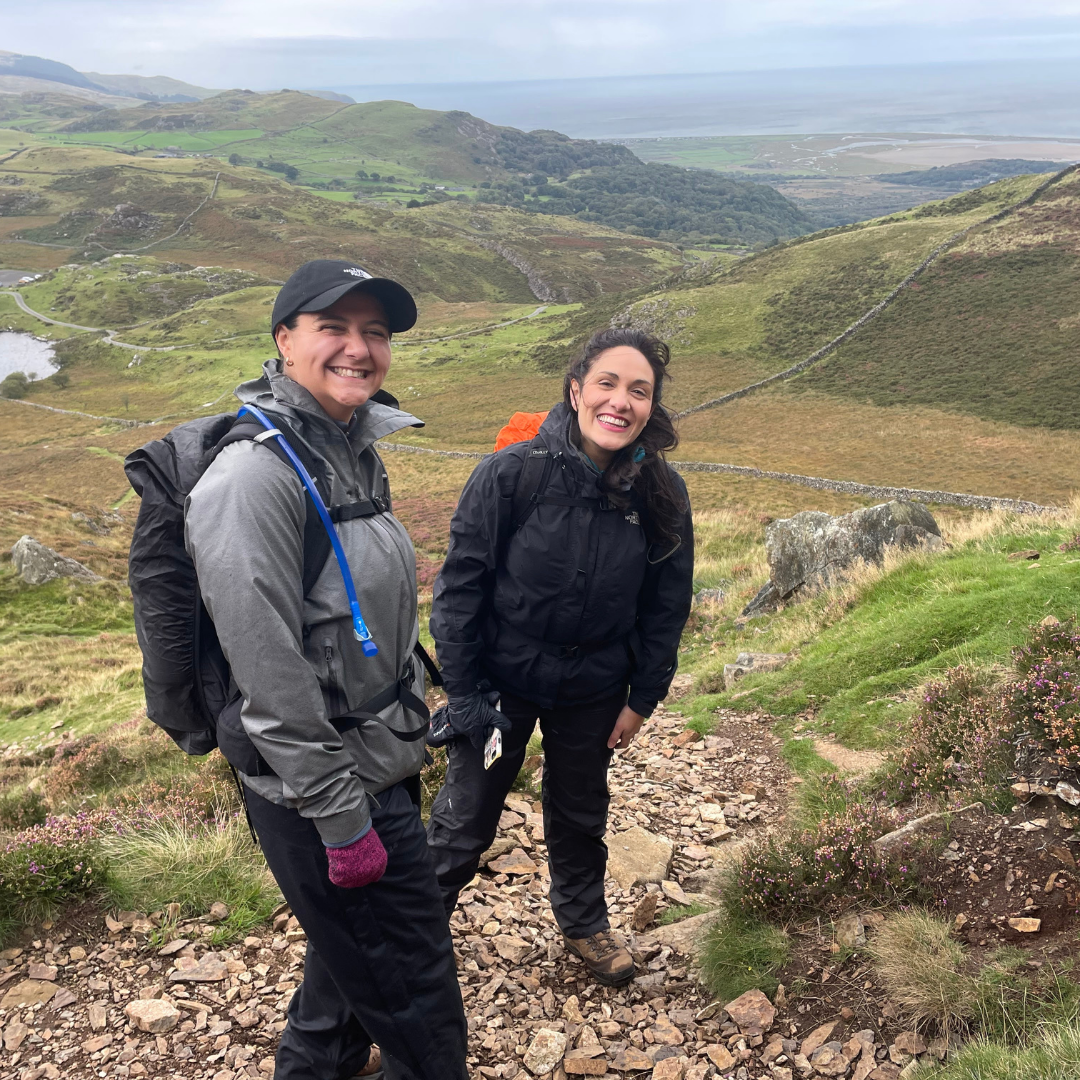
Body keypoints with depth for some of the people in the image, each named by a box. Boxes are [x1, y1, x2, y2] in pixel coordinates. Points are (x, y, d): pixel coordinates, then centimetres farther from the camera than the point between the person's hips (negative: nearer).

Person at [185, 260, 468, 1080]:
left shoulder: (353, 449, 7)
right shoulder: (256, 472, -22)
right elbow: (269, 667, -24)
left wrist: (415, 728, 19)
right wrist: (341, 818, -20)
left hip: (383, 761, 9)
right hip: (326, 789, -9)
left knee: (353, 945, 28)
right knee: (415, 997, 5)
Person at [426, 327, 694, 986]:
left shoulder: (661, 496, -13)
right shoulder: (513, 472, -22)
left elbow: (667, 606, -1)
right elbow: (461, 583, -14)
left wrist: (643, 699, 3)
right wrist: (463, 690, -12)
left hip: (593, 693, 3)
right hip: (501, 680, -2)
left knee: (582, 812, 23)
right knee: (468, 813, 12)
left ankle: (584, 919, 49)